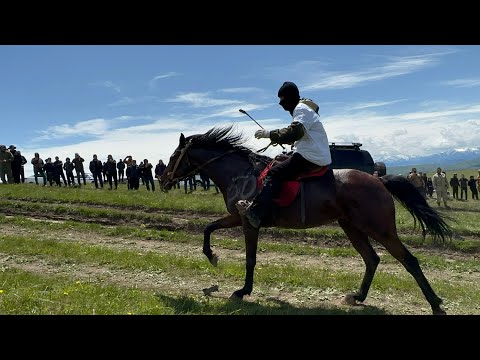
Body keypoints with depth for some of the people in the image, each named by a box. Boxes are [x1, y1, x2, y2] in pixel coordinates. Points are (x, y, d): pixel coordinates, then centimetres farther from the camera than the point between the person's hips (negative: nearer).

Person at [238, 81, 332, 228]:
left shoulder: (301, 108, -9)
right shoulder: (303, 109, 24)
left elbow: (295, 132, -25)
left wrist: (270, 134, -20)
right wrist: (278, 138, 17)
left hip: (310, 158, -11)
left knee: (274, 173, -18)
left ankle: (255, 212, -27)